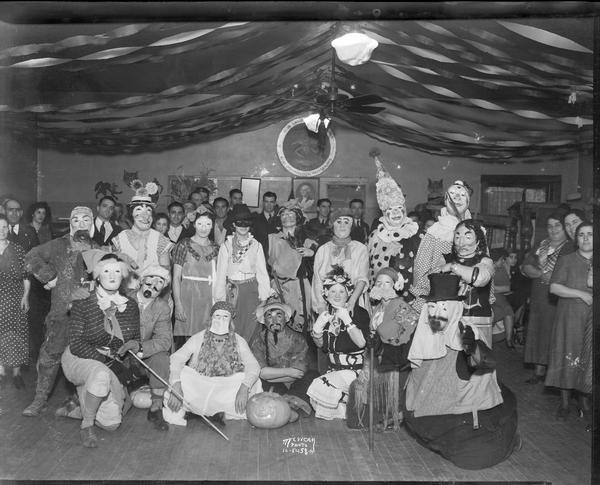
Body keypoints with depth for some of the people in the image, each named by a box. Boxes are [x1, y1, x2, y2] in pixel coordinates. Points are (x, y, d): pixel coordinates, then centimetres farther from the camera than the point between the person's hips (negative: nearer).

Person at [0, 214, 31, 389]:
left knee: (16, 334, 1)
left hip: (15, 299, 0)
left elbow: (26, 275, 1)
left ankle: (16, 372, 11)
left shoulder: (18, 249, 1)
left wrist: (25, 296, -6)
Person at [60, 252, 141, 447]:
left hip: (112, 366, 4)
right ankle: (86, 426, -14)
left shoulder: (131, 306, -3)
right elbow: (76, 345, -17)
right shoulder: (82, 304, -14)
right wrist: (107, 359, -24)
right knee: (101, 374, -39)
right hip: (79, 360, -4)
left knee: (111, 424, -6)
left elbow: (136, 340, 9)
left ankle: (81, 404, 26)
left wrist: (133, 345, -15)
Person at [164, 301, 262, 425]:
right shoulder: (199, 339, -6)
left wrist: (244, 388, -31)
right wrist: (176, 386, -34)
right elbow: (176, 358, -17)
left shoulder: (238, 341, -3)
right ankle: (176, 414, -7)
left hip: (226, 391, 1)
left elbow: (253, 366, -12)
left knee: (253, 382, -20)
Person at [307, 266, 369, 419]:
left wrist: (347, 320, -28)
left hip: (354, 369, -6)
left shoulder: (359, 312, -9)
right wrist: (317, 328, -5)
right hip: (333, 369, 6)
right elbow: (321, 346, 14)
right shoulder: (326, 314, 7)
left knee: (321, 386, -23)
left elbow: (361, 342, -22)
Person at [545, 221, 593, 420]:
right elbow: (554, 288, -6)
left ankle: (584, 400, 19)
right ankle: (564, 402, 11)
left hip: (592, 320, 2)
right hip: (569, 317, -2)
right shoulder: (566, 260, 2)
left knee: (589, 359, 4)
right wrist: (581, 294, -13)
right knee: (568, 358, 0)